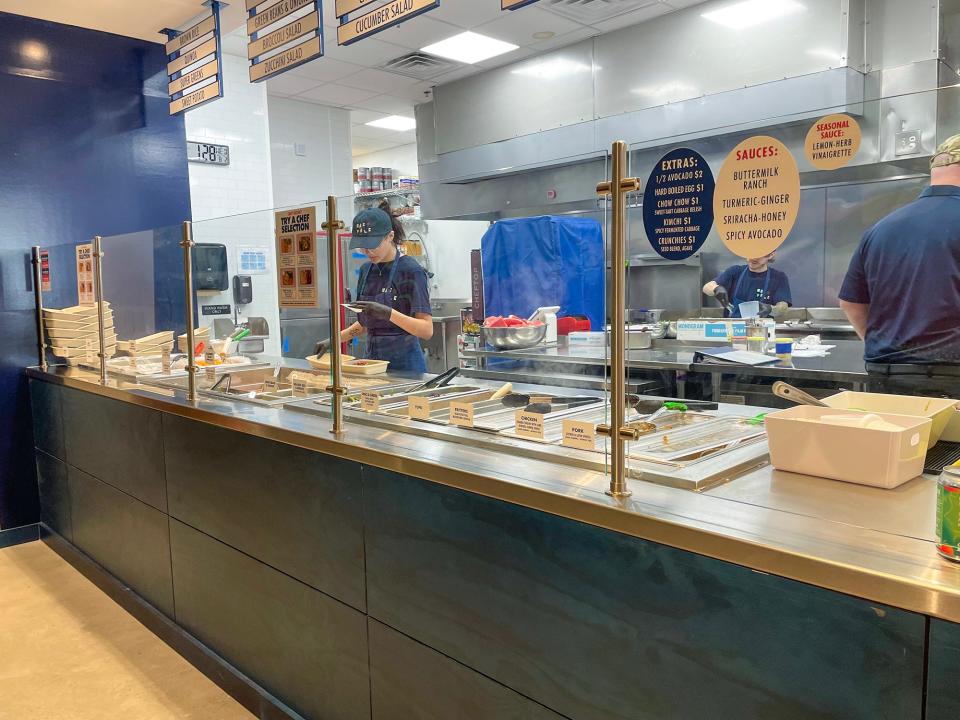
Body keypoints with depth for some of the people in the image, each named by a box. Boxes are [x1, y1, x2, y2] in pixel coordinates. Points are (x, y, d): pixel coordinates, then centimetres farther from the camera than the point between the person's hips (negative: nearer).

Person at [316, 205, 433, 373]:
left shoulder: (411, 271, -12)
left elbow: (427, 330, -18)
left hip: (404, 363, -6)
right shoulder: (366, 270, 8)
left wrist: (387, 313, -29)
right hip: (373, 359, 6)